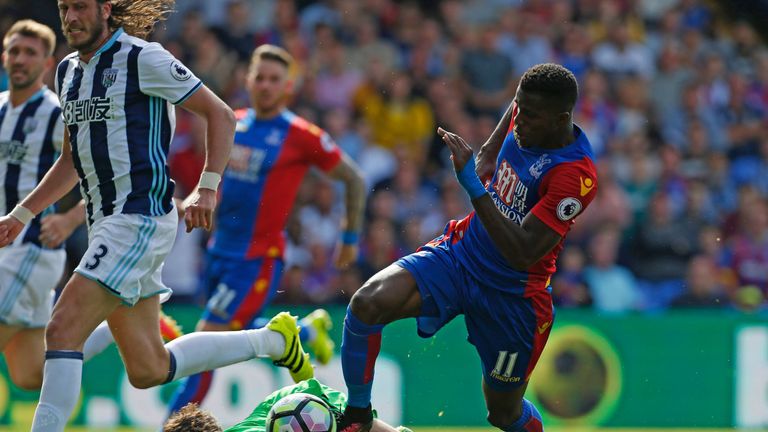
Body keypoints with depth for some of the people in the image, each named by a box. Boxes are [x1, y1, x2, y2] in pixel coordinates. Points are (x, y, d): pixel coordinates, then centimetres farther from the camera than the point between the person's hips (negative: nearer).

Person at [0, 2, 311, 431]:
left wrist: (208, 188, -16)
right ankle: (273, 339, 28)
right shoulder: (68, 70, 15)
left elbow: (220, 114, -5)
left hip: (141, 216, -9)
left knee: (63, 330, -20)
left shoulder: (142, 58, -8)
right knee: (149, 371, 11)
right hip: (106, 222, 9)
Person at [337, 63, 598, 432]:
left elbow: (522, 254, -33)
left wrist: (473, 186, -37)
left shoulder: (576, 175, -28)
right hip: (459, 253, 5)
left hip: (511, 293, -5)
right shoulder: (524, 112, -6)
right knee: (367, 303, -21)